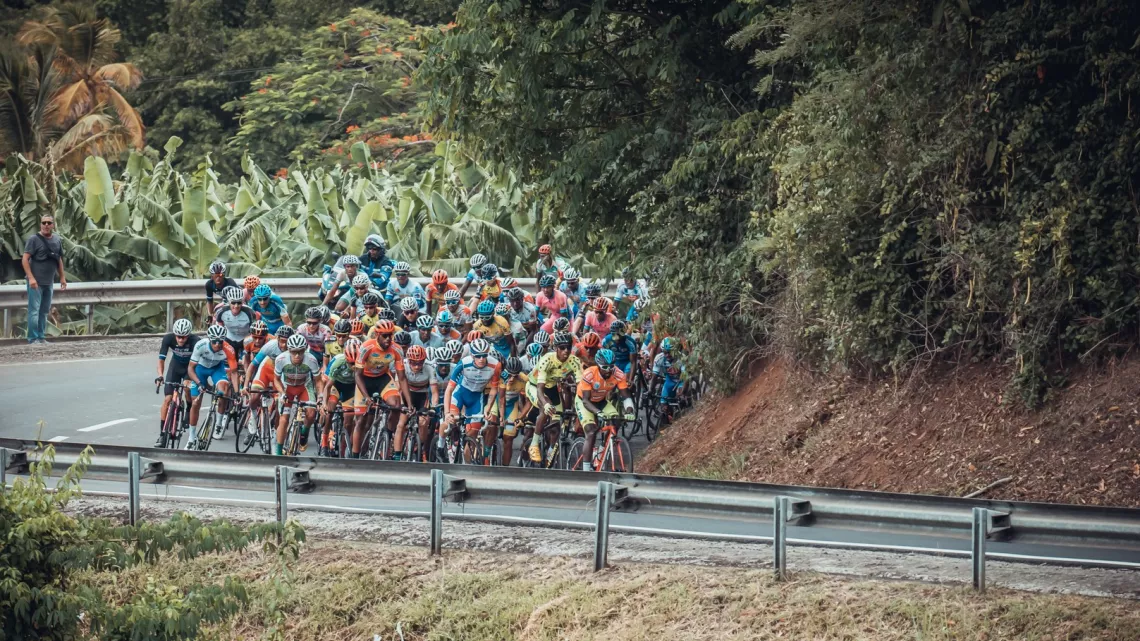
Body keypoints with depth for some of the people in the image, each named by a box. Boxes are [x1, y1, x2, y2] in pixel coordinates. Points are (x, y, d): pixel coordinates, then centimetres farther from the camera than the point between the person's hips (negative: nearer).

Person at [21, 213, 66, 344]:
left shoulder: (57, 240, 9)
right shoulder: (34, 239, -8)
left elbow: (59, 260, 20)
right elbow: (25, 259, -12)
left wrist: (62, 277, 18)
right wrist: (31, 278, -19)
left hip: (49, 282, 6)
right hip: (36, 281, -6)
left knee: (44, 311, 11)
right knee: (34, 310, -8)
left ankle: (41, 338, 17)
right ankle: (33, 339, -7)